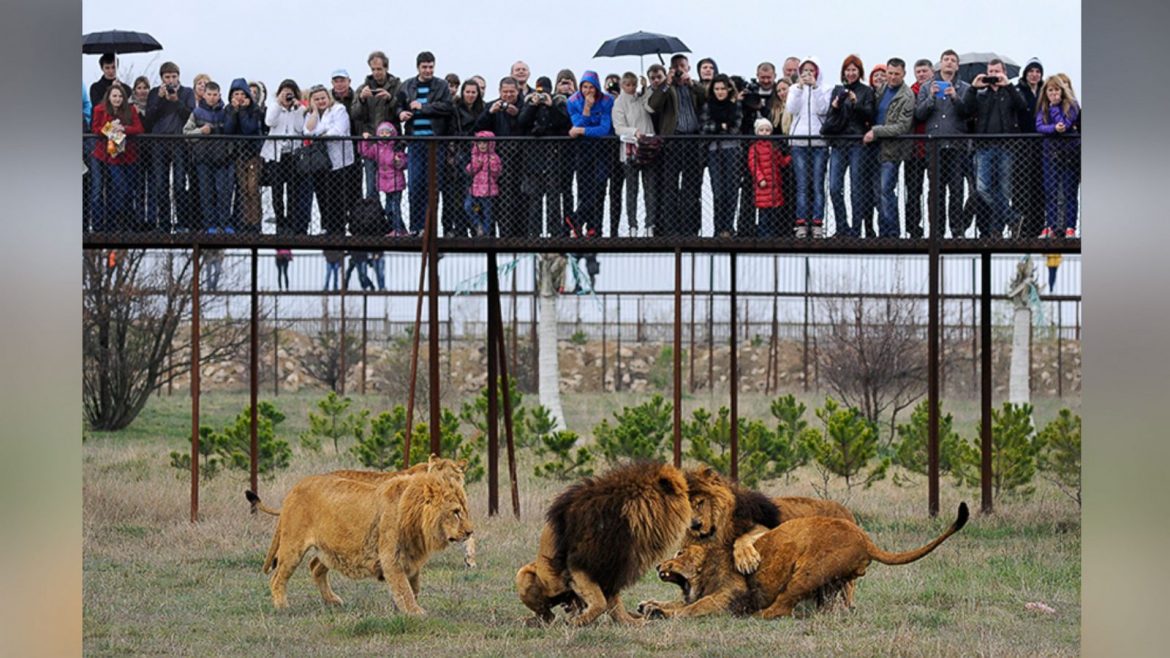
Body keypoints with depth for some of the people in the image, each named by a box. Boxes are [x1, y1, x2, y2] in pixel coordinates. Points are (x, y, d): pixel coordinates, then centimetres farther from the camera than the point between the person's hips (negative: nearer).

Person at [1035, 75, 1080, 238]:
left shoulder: (1071, 105, -2)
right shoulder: (1043, 108, 8)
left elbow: (1065, 124, -14)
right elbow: (1039, 126, -5)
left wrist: (1054, 106, -14)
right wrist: (1054, 128, -22)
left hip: (1070, 152, -3)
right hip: (1051, 152, 3)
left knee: (1069, 191, -3)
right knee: (1050, 191, 2)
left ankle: (1070, 228, -3)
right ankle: (1050, 227, 5)